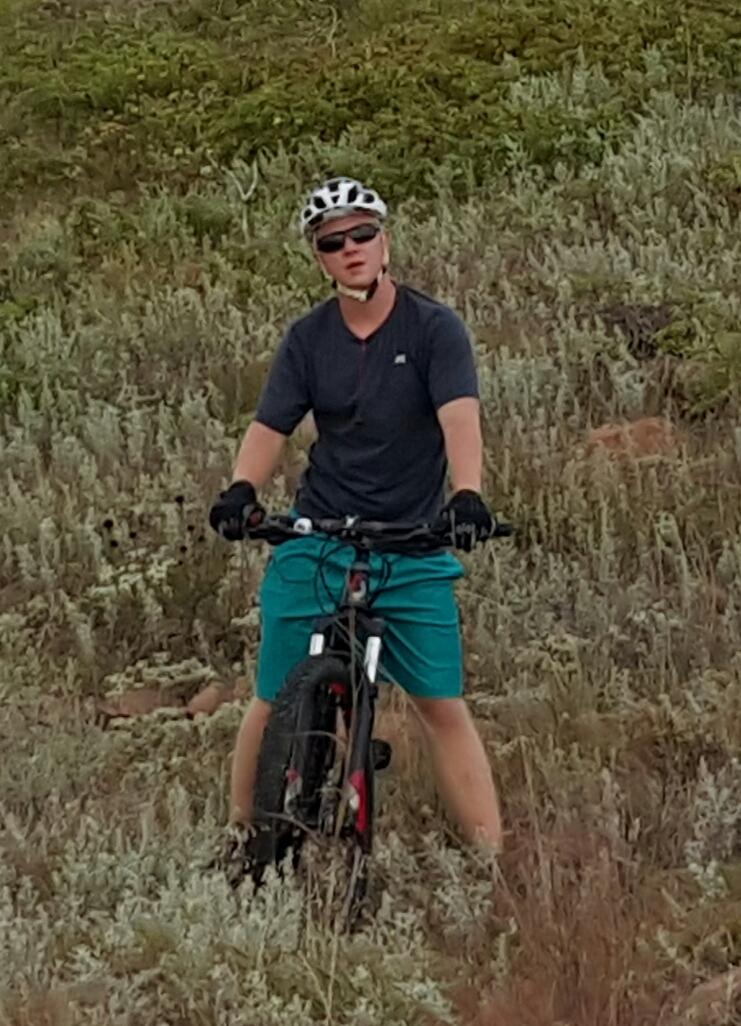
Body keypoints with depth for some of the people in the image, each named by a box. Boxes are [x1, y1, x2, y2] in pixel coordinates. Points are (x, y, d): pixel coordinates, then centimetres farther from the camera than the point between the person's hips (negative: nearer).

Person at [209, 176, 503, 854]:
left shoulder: (434, 328, -5)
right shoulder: (308, 339, 5)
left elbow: (460, 417, -18)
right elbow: (270, 427, -1)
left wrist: (468, 495, -36)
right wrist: (242, 490, -22)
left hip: (413, 550, -2)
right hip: (314, 545, 2)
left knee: (444, 707, -6)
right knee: (277, 705, 3)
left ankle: (493, 863, -3)